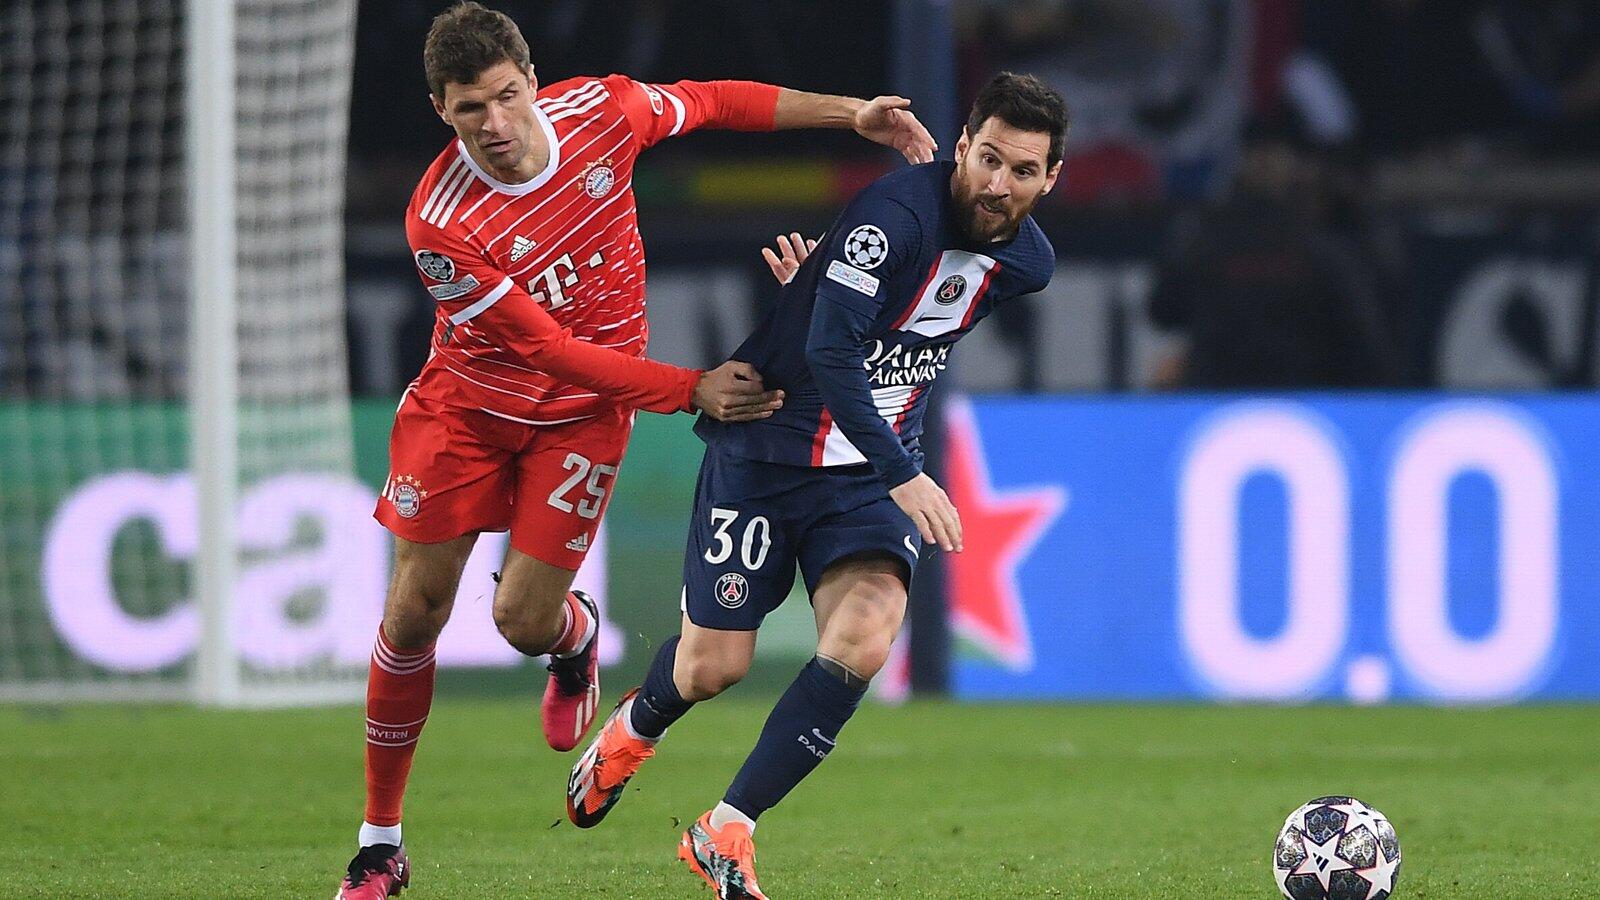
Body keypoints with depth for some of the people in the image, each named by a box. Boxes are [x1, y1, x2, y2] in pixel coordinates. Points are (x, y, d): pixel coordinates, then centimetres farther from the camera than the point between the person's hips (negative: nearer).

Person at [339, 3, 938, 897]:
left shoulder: (599, 110, -18)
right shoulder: (441, 225, -27)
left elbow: (713, 101, 4)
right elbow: (550, 348, -25)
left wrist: (849, 113, 1)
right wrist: (693, 390, -27)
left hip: (583, 412, 1)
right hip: (469, 399, -1)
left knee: (525, 620, -10)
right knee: (413, 613, -2)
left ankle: (577, 635, 31)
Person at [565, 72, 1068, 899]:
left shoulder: (1026, 262, -1)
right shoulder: (898, 212, -24)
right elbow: (829, 351, -31)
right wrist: (904, 475, -35)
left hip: (873, 471, 4)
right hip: (765, 450, -4)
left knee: (863, 642, -21)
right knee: (715, 666, 2)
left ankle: (726, 831, -9)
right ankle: (633, 729, 41)